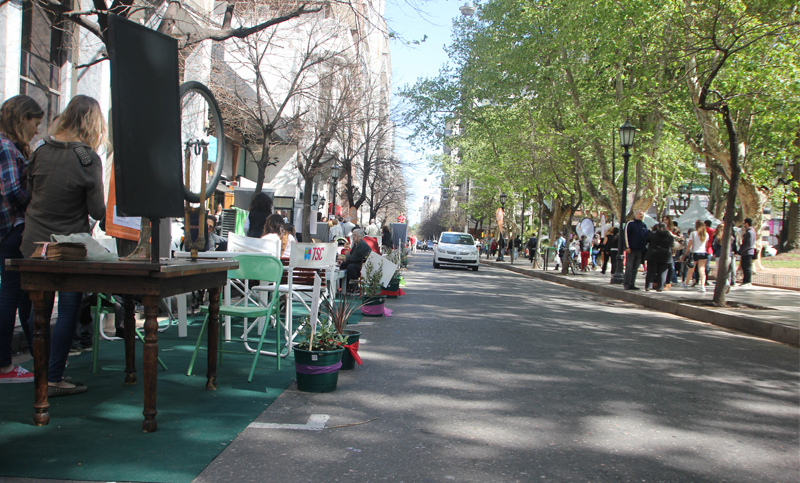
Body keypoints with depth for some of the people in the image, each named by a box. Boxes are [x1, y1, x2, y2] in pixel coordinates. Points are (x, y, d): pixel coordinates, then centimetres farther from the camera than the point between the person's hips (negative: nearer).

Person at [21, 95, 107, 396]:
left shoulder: (41, 151, 1)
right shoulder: (88, 158, -13)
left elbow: (29, 192, 13)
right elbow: (98, 212, -11)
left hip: (35, 244, 5)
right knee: (68, 311, 3)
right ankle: (53, 380, 3)